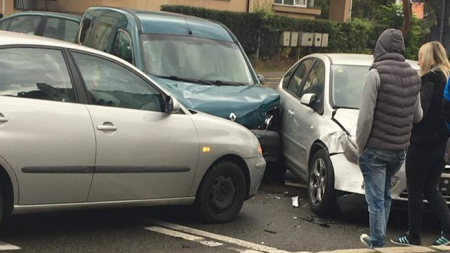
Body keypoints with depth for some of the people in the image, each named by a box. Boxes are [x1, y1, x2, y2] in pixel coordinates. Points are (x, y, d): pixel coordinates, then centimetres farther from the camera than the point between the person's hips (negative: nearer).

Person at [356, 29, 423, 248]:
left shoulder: (377, 73, -14)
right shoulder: (413, 76, 4)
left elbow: (366, 116, -16)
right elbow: (417, 115, 12)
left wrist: (360, 145, -6)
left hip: (375, 148, -6)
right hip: (400, 149, 6)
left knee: (376, 199, 0)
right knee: (384, 195, 20)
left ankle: (378, 245, 4)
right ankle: (377, 239, 30)